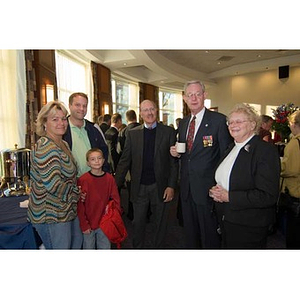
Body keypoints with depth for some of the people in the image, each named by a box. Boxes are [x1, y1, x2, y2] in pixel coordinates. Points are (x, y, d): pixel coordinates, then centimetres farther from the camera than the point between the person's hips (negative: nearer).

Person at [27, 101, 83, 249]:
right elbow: (54, 185, -27)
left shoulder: (63, 144, 8)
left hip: (67, 209, 9)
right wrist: (76, 192, -11)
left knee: (77, 243, 23)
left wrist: (77, 191, 2)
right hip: (51, 215, -9)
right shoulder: (45, 147, -22)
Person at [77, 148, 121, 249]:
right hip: (89, 224, -2)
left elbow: (116, 200, 0)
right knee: (89, 246, 16)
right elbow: (80, 205, -9)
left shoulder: (110, 178, -5)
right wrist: (84, 225, -9)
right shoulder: (83, 180, -12)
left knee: (105, 246, 15)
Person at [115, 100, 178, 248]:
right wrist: (115, 185, -2)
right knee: (138, 223, 15)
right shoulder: (132, 133, 3)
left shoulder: (168, 132, -1)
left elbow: (173, 161, -3)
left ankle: (157, 247, 37)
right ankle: (137, 247, 37)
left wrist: (171, 186, -9)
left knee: (160, 223, 15)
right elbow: (125, 161, 3)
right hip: (139, 187, 1)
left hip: (160, 186, -1)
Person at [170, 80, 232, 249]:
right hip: (187, 189, 6)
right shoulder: (183, 123, 10)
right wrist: (176, 153, -5)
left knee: (210, 238, 12)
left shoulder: (219, 120, -11)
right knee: (190, 234, 22)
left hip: (208, 189, -6)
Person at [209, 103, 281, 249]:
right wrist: (216, 191, -4)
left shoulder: (267, 150, -17)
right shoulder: (232, 148, 8)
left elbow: (268, 196, -24)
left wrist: (228, 196, -22)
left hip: (249, 227, -7)